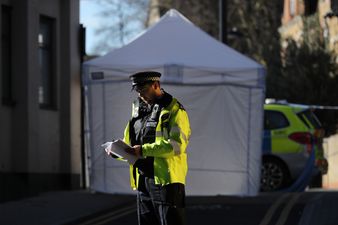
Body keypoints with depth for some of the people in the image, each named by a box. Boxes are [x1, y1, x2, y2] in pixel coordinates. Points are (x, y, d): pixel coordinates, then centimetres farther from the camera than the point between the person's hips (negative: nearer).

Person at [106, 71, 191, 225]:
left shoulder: (174, 110, -7)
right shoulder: (139, 110, 18)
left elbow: (177, 145, -20)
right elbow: (130, 144, 24)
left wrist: (144, 150, -22)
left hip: (166, 179, -8)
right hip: (143, 181, 8)